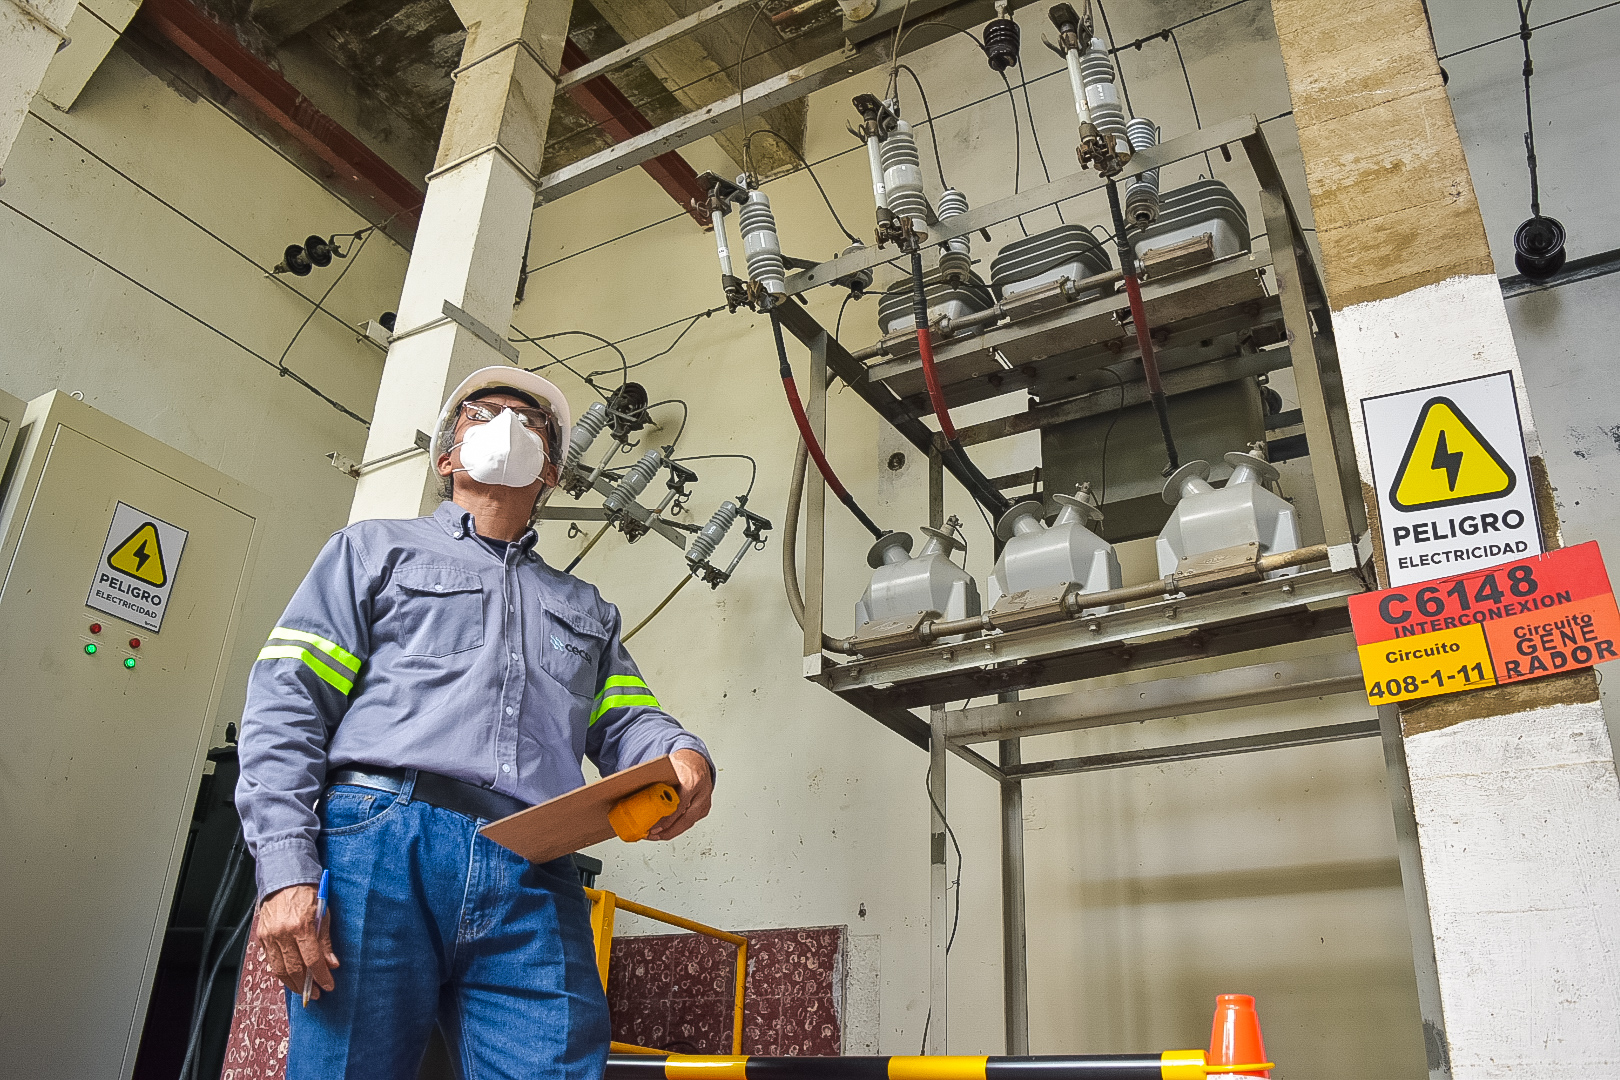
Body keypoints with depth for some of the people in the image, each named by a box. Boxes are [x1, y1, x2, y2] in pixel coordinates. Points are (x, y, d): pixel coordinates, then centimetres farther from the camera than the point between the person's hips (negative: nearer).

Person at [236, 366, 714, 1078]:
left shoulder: (588, 609, 32)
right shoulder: (375, 550, 20)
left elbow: (626, 721, 21)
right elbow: (287, 702, 9)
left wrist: (684, 756, -6)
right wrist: (287, 869, -7)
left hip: (536, 889, 3)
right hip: (379, 845, -2)